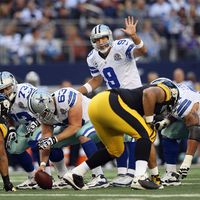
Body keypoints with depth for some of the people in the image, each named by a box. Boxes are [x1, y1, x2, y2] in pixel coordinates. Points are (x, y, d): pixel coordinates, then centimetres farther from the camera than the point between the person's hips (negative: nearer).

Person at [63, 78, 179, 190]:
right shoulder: (165, 92, 7)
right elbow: (149, 93, -17)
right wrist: (149, 120, -6)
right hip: (109, 103, -10)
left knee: (115, 150, 24)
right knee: (145, 134, -5)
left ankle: (75, 174, 24)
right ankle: (139, 178, -17)